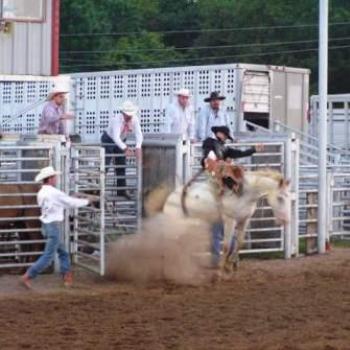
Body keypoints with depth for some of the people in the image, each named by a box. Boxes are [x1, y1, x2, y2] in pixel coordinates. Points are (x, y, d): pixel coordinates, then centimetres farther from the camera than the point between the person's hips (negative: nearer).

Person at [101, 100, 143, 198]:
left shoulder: (134, 119, -19)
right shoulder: (117, 119, -34)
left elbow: (139, 134, -25)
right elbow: (116, 137, -42)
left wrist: (138, 148, -40)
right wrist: (125, 148, -52)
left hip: (121, 141, 6)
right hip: (108, 140, -5)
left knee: (121, 165, 8)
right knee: (104, 165, -9)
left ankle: (122, 190, 16)